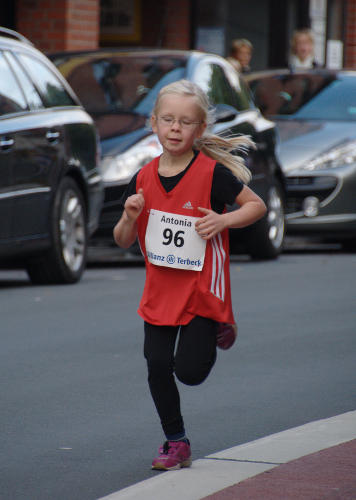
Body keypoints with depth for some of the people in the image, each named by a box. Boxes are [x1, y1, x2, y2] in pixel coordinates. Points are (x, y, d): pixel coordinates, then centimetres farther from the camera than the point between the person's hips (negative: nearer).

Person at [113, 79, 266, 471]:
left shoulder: (212, 172, -12)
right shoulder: (144, 178, 0)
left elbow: (257, 205, -3)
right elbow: (123, 241, 7)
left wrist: (223, 220, -20)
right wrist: (130, 217, -15)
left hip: (202, 288, -4)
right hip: (160, 291, 4)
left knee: (189, 371, -7)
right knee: (157, 366, 0)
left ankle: (217, 329, 26)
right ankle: (175, 442, 18)